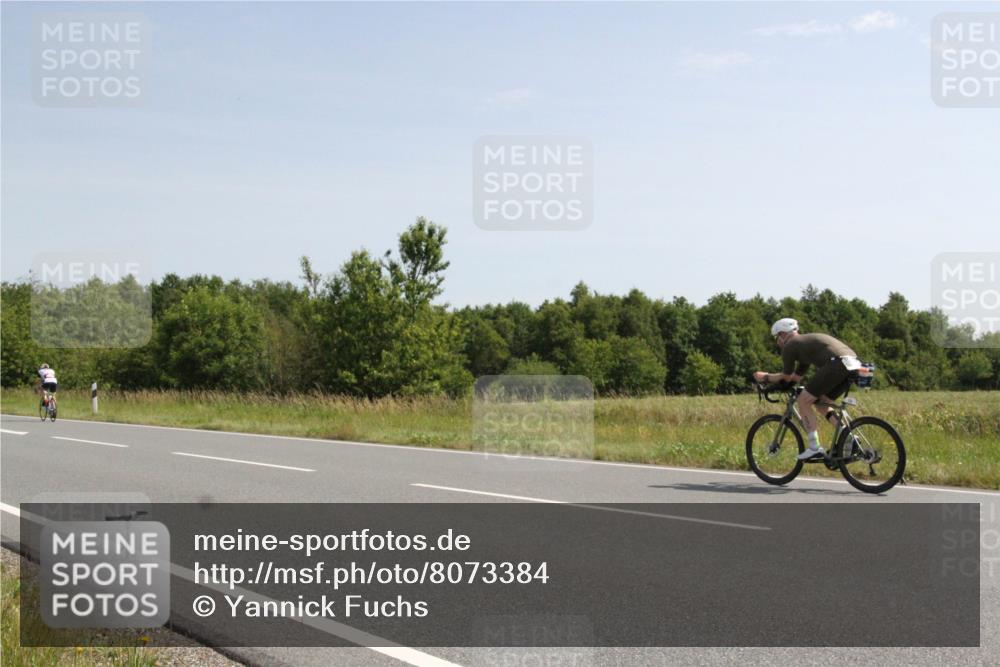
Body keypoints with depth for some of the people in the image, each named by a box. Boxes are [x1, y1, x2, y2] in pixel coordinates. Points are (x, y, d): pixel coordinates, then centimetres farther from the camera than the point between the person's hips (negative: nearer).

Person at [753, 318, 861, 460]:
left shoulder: (789, 346, 8)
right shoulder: (806, 341, 34)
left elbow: (787, 378, 16)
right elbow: (796, 377, 38)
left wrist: (765, 377, 32)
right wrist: (767, 377, 42)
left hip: (836, 364, -9)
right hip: (853, 364, 9)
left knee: (803, 401, 2)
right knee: (820, 404, 21)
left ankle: (815, 448, 0)